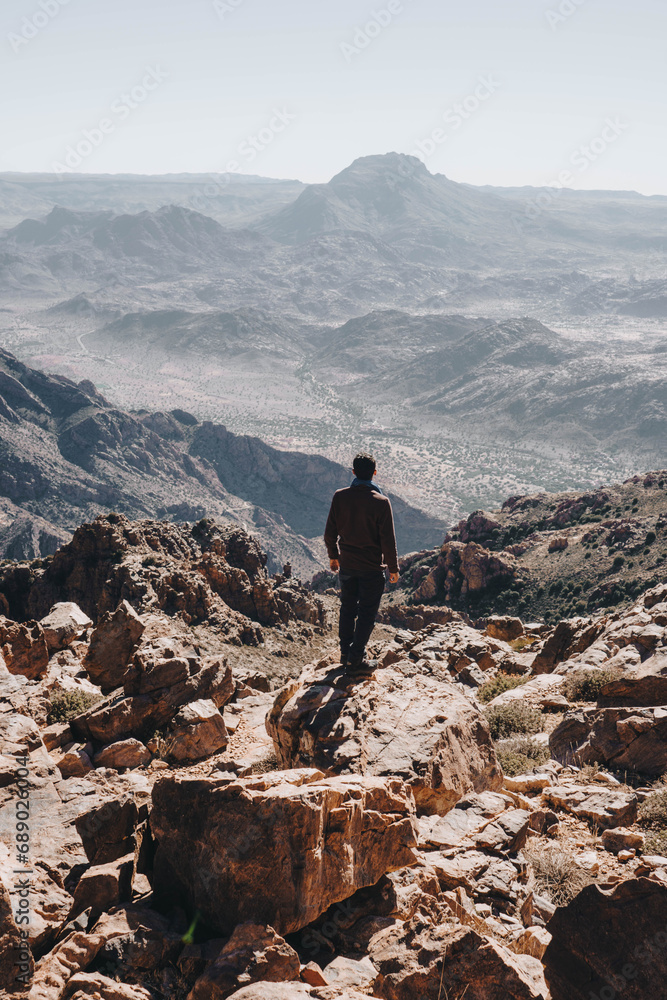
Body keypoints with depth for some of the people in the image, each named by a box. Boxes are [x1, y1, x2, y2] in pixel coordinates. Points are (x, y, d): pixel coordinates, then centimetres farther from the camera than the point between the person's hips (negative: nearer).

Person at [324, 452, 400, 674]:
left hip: (346, 565, 4)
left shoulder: (339, 497, -6)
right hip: (371, 568, -4)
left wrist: (333, 556, 18)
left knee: (347, 609, 19)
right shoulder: (380, 502, -17)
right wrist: (393, 568, -1)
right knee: (367, 614, 7)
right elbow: (388, 540, -13)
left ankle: (345, 653, 29)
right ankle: (355, 660, 9)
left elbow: (330, 533, 2)